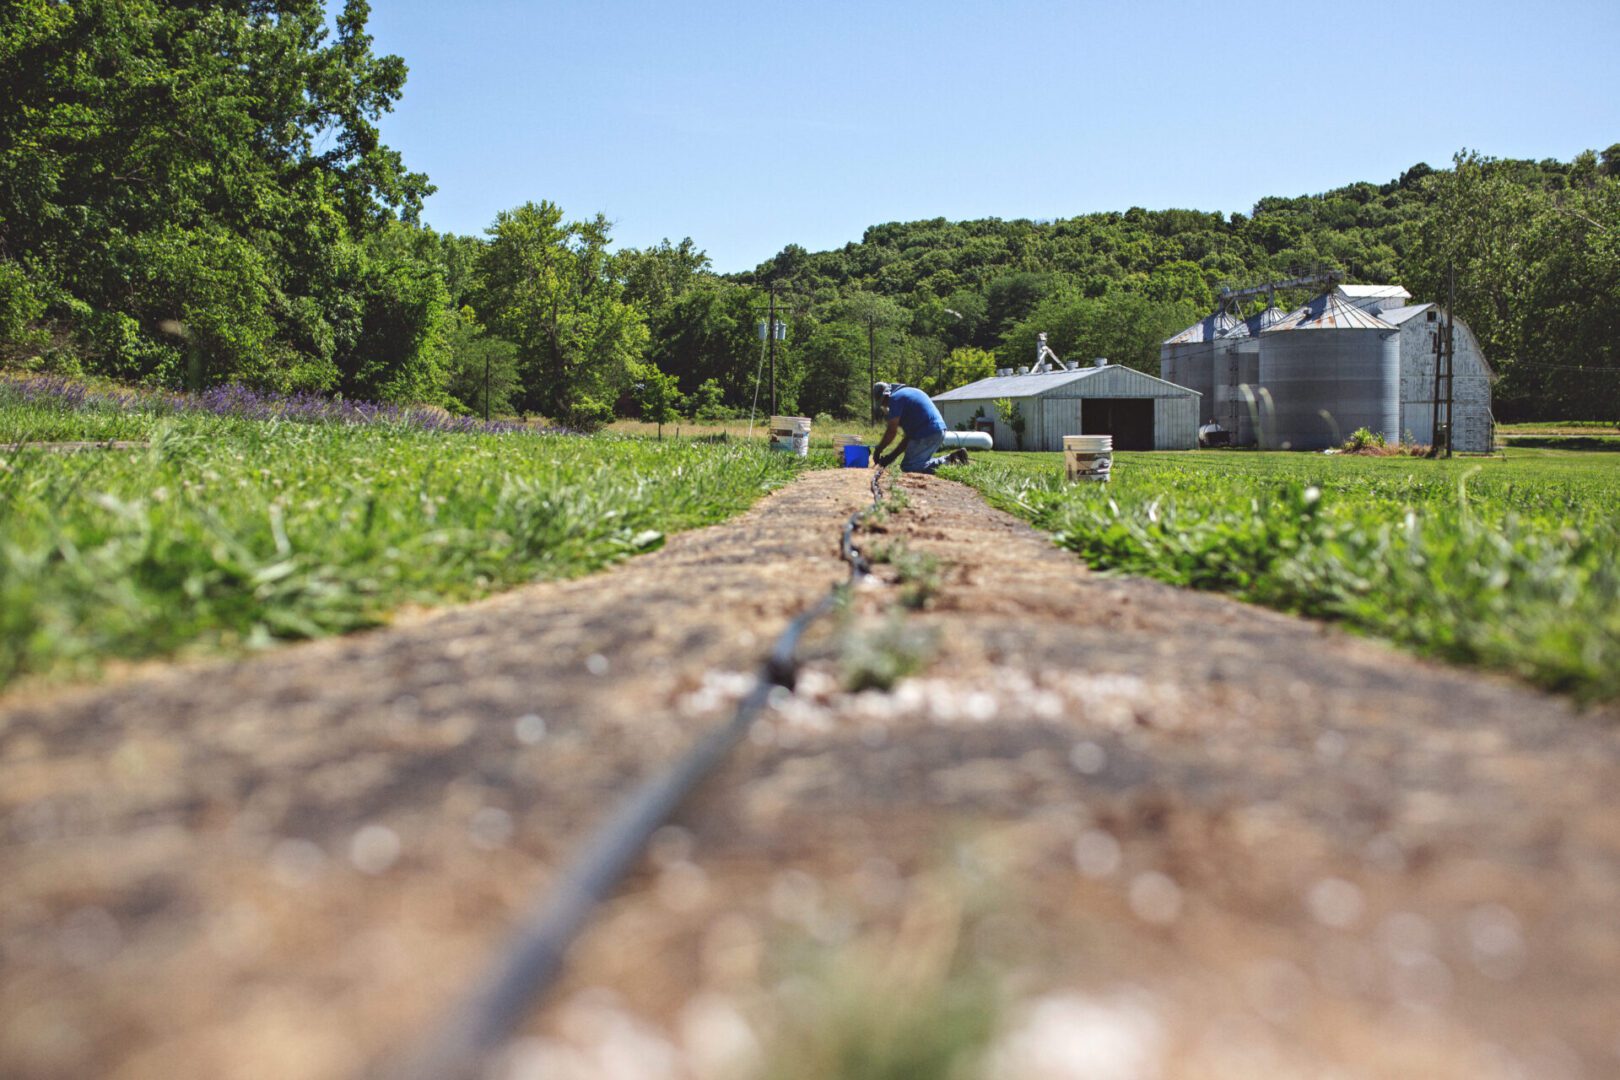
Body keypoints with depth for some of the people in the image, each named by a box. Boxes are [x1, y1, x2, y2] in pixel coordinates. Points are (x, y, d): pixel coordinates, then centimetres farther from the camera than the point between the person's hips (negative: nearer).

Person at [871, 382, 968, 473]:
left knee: (907, 467, -8)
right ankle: (951, 457, 9)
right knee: (919, 463, 20)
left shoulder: (895, 398, -4)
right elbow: (909, 435, 24)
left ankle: (947, 461, -13)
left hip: (928, 434, -10)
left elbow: (891, 431, -9)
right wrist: (892, 456, 21)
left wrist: (878, 450, 4)